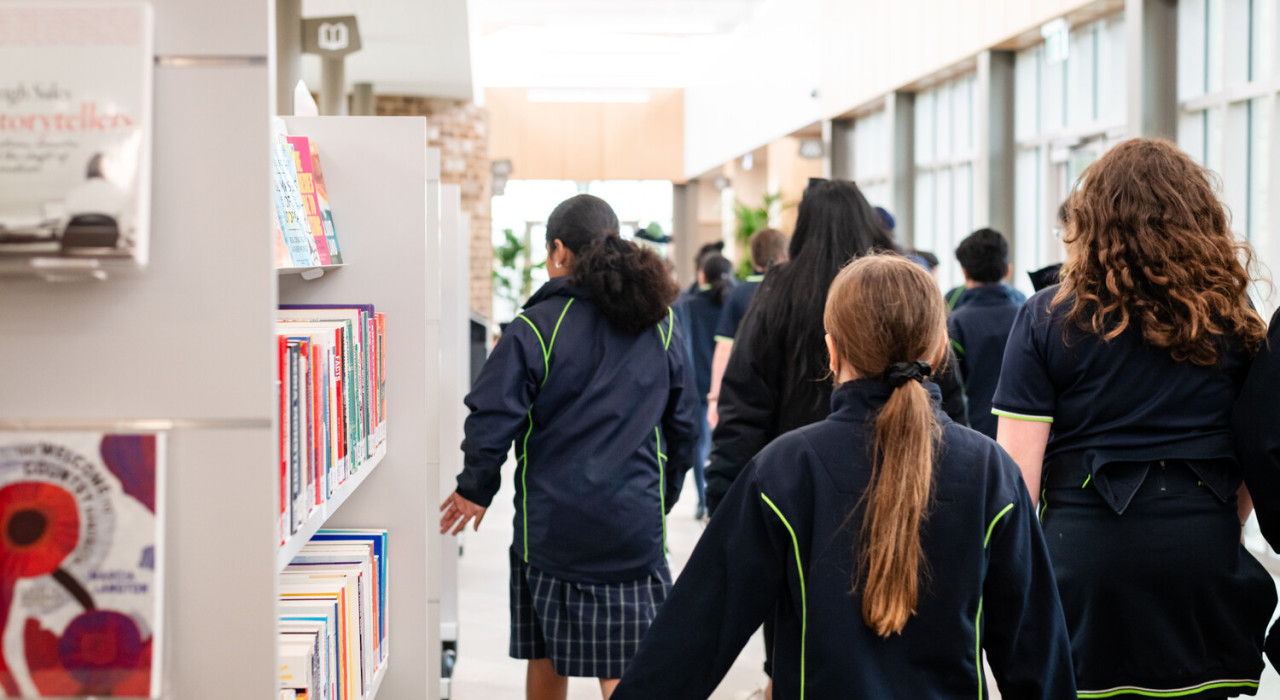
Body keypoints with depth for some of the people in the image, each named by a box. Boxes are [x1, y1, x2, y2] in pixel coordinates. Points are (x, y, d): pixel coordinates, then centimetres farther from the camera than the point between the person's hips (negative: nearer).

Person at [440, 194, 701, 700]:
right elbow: (683, 424, 13)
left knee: (547, 658, 15)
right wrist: (663, 496, 25)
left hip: (551, 522, -2)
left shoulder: (538, 325, -8)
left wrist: (476, 490, 2)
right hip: (634, 524, 3)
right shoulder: (661, 324, 7)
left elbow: (493, 416, -13)